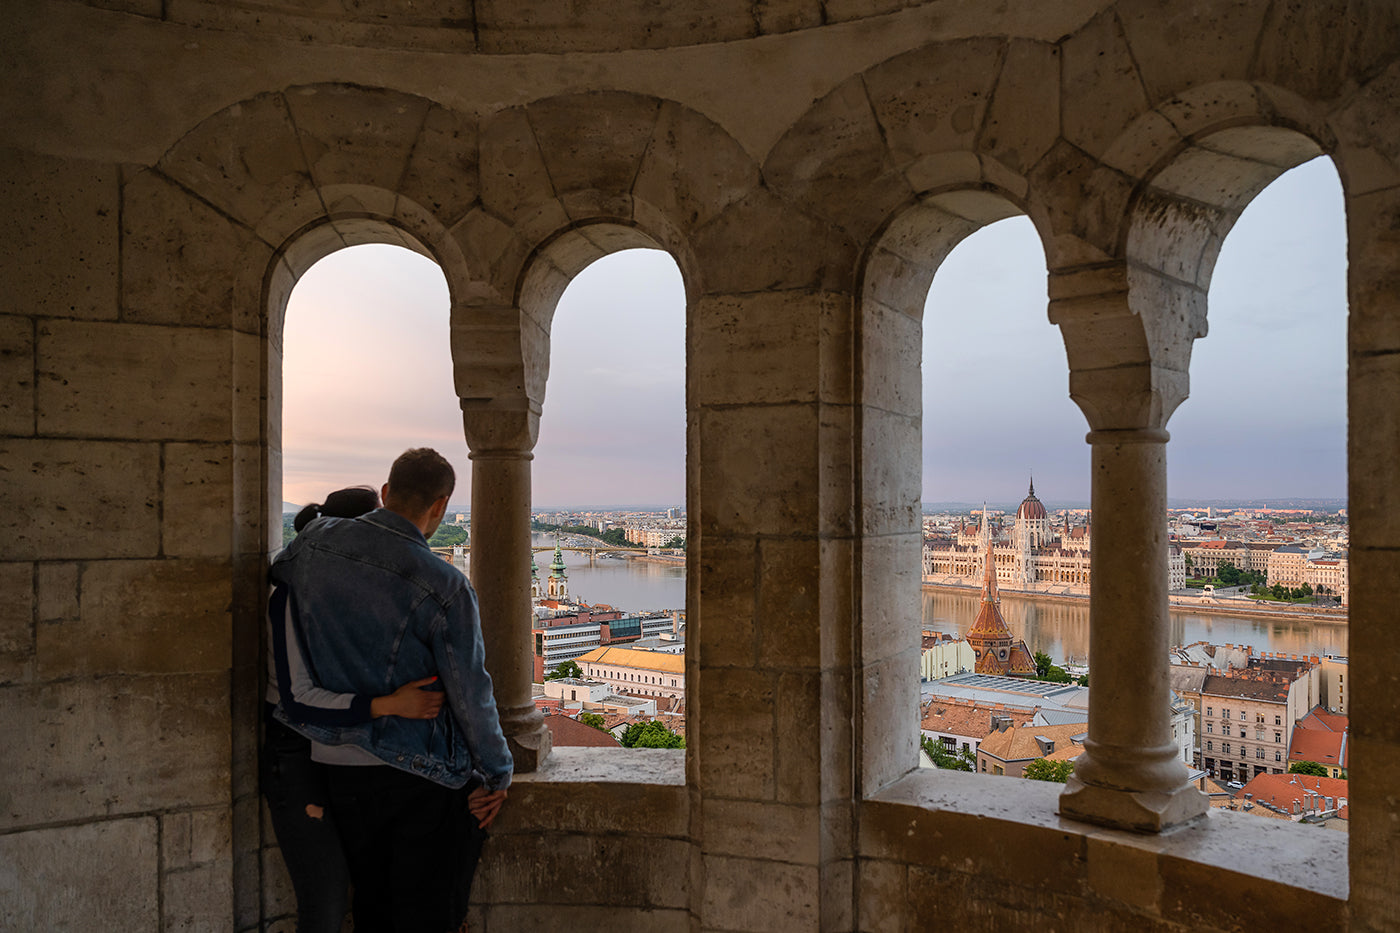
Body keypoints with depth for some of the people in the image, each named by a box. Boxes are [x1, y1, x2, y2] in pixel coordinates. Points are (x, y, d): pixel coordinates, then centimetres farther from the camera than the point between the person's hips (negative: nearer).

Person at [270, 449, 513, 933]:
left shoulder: (316, 540, -2)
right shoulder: (444, 587, -18)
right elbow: (470, 692, -13)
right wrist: (497, 774, -1)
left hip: (339, 764, 5)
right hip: (422, 769, -5)